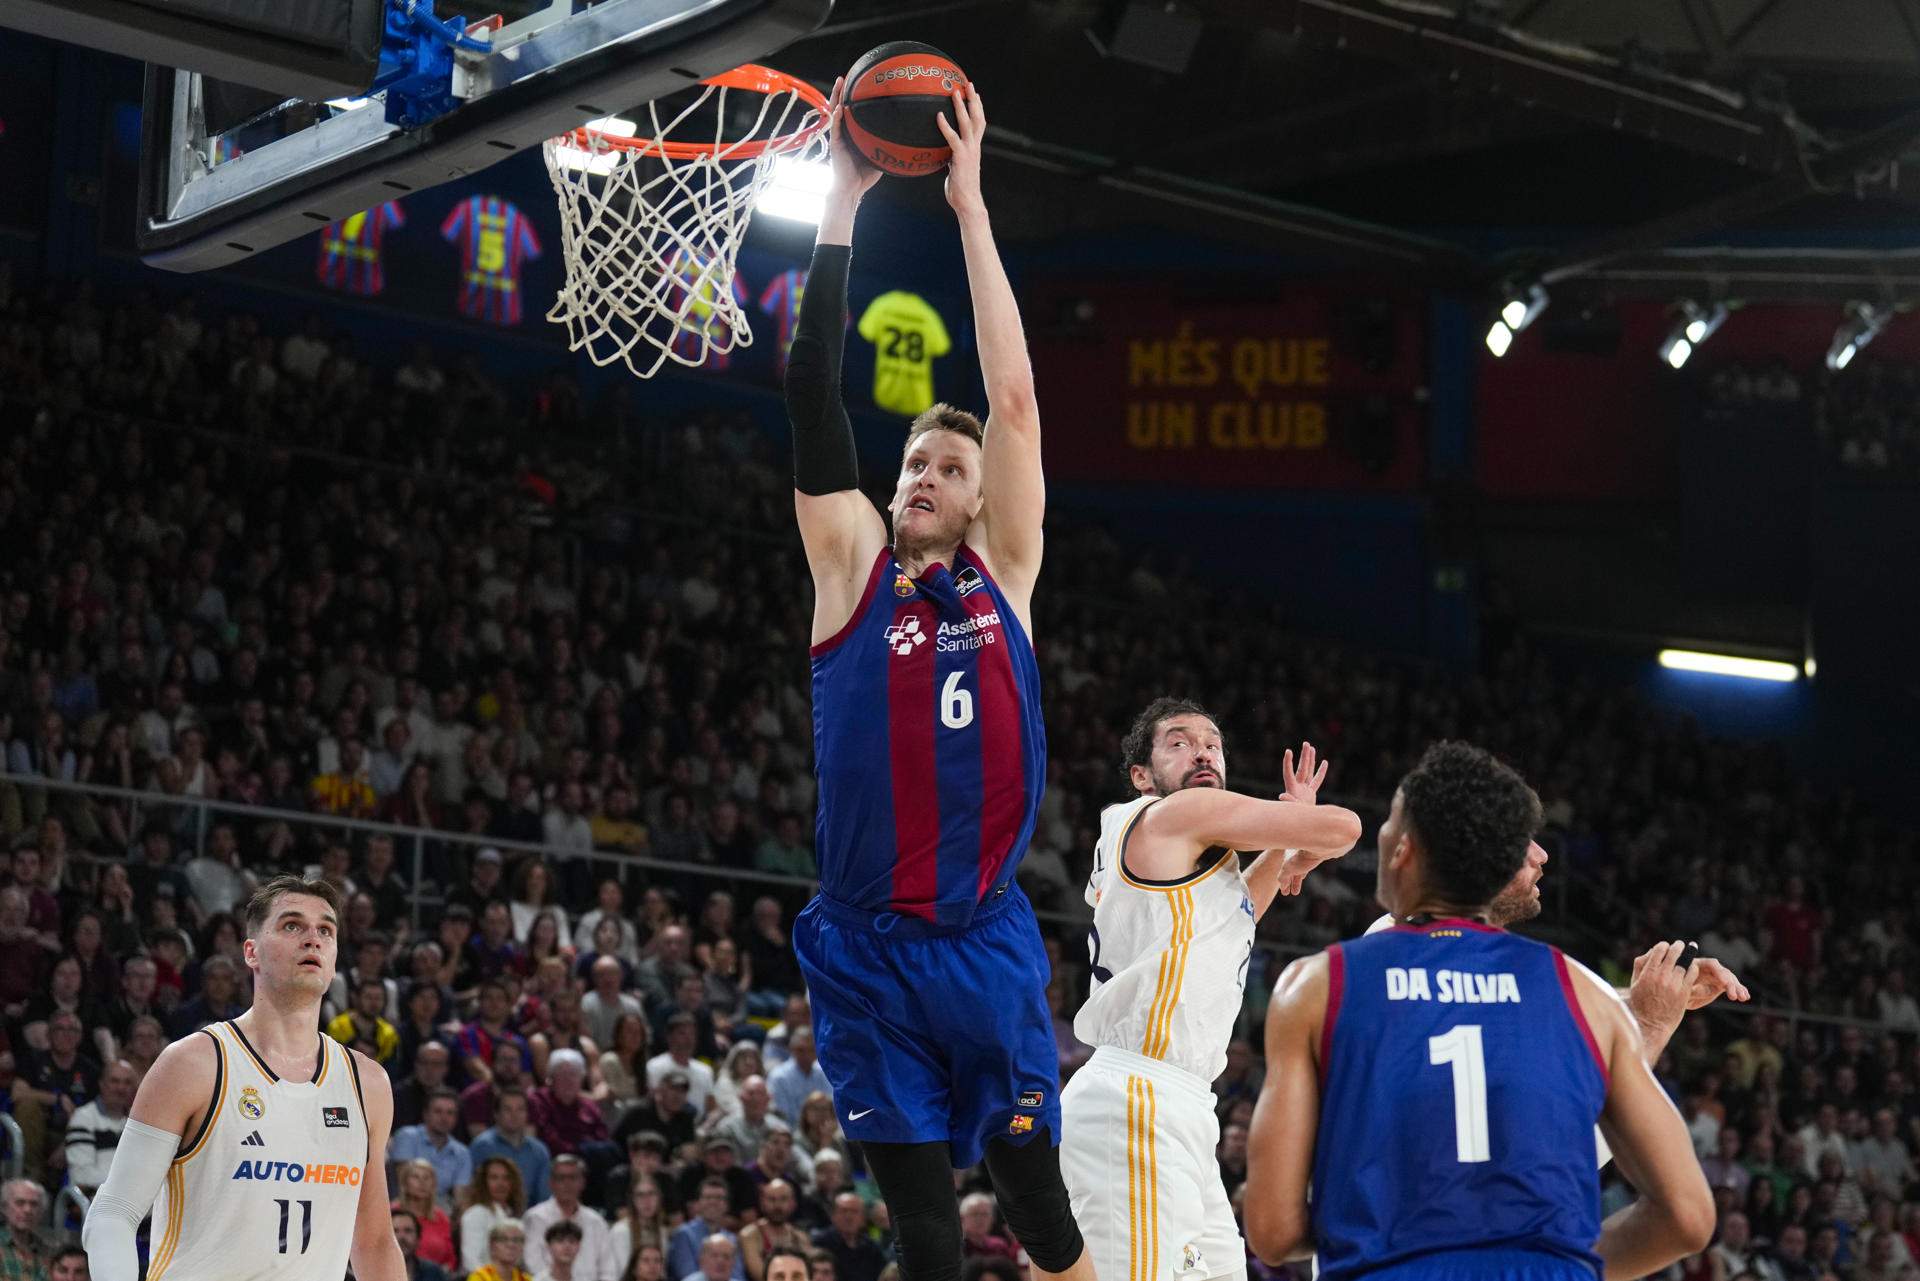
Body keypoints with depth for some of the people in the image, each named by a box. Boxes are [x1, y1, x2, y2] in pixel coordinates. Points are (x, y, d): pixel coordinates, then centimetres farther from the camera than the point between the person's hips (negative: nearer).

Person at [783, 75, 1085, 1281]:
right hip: (869, 948, 0)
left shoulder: (1003, 574, 5)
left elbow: (1016, 397, -2)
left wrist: (970, 203, -3)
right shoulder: (852, 565, 4)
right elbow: (814, 392, -2)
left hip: (988, 942, 0)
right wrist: (843, 204, -5)